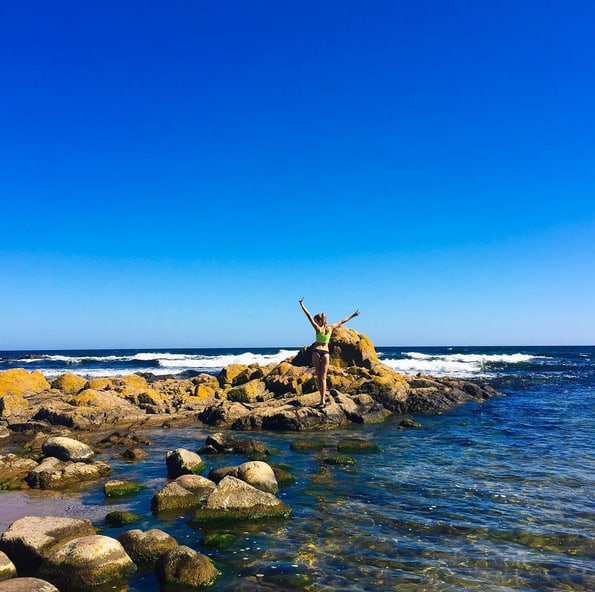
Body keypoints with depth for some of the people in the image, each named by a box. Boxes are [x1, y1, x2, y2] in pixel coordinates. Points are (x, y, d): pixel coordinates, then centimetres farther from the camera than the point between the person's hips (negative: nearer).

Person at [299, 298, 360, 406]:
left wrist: (302, 304, -6)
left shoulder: (318, 328, -7)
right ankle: (323, 399, -7)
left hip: (317, 352, -2)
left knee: (319, 376, 4)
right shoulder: (330, 328, 2)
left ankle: (322, 398, 0)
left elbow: (309, 316, -9)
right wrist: (352, 315, 23)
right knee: (323, 377, 2)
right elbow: (342, 321, 12)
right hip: (326, 353, 3)